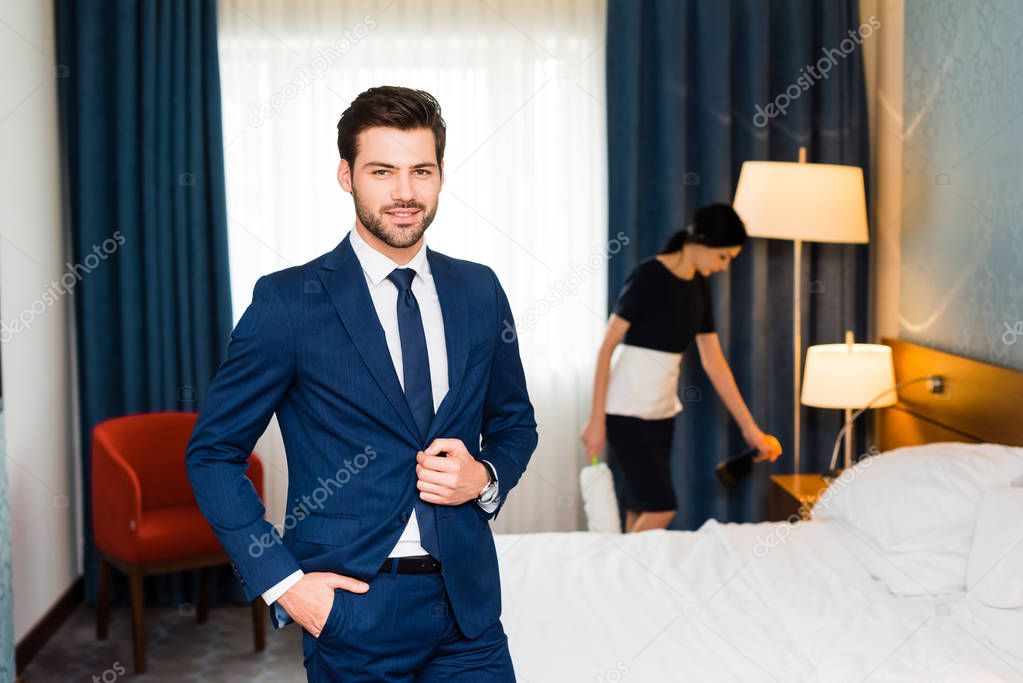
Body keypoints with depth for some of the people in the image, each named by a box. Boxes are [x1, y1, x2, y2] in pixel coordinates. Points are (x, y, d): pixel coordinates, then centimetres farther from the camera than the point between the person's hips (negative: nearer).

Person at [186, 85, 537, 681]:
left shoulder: (480, 291, 5)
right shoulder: (288, 302, -8)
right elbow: (213, 452, -3)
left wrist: (486, 477, -6)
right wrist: (280, 582, -10)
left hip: (469, 609, 4)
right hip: (353, 609, -3)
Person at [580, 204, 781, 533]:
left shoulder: (699, 288, 7)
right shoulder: (647, 277, -15)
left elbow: (714, 362, 11)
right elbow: (606, 348, -15)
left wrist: (749, 427, 10)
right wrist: (596, 419, -17)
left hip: (662, 413, 7)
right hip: (626, 411, -7)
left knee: (642, 511, 8)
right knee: (661, 508, -9)